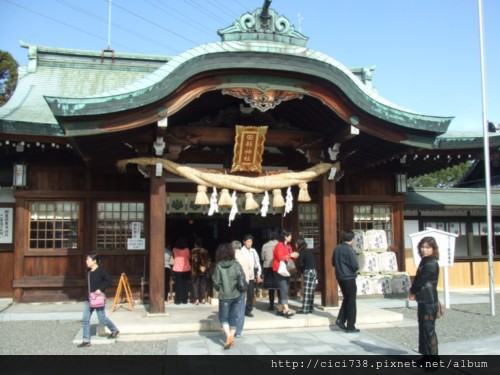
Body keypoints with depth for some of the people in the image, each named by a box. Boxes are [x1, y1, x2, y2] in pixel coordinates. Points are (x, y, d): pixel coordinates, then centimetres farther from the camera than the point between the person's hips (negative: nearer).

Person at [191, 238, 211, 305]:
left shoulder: (193, 251, -6)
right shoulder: (205, 251, 7)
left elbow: (193, 260, -12)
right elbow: (208, 260, 5)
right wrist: (206, 267, 9)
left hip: (195, 270, -4)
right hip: (204, 270, 4)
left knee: (195, 284, 2)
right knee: (203, 284, 11)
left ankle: (196, 299, -2)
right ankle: (203, 299, 12)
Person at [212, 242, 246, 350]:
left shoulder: (219, 266, -10)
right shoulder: (236, 264, -4)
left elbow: (216, 282, -7)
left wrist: (218, 289, 13)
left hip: (225, 295, -3)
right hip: (237, 294, 3)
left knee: (223, 316, 9)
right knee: (234, 316, 13)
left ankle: (229, 336, -8)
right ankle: (232, 337, 15)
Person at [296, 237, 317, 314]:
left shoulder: (301, 252, -7)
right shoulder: (309, 251, 15)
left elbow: (300, 264, -12)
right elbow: (314, 263, 15)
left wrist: (302, 271, 9)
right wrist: (316, 277, 17)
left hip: (308, 272, -8)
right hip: (314, 271, 8)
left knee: (306, 292, -6)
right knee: (311, 291, 10)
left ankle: (305, 309, -6)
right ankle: (311, 308, 13)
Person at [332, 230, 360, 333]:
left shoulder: (337, 248, 4)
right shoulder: (349, 250, -18)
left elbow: (333, 263, 12)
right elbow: (355, 266, -18)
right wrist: (356, 268, 3)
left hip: (340, 277, 7)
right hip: (349, 278, -7)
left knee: (346, 299, 21)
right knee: (351, 302, 3)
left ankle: (340, 320, 11)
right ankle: (350, 327, 7)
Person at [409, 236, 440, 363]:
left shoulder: (431, 264, -16)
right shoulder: (424, 261, 12)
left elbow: (421, 280, -15)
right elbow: (418, 278, 11)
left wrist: (413, 292, -1)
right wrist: (413, 292, -1)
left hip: (429, 302, -9)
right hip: (423, 301, 9)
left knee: (429, 330, -5)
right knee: (423, 329, 16)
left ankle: (433, 357, 2)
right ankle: (426, 355, 26)